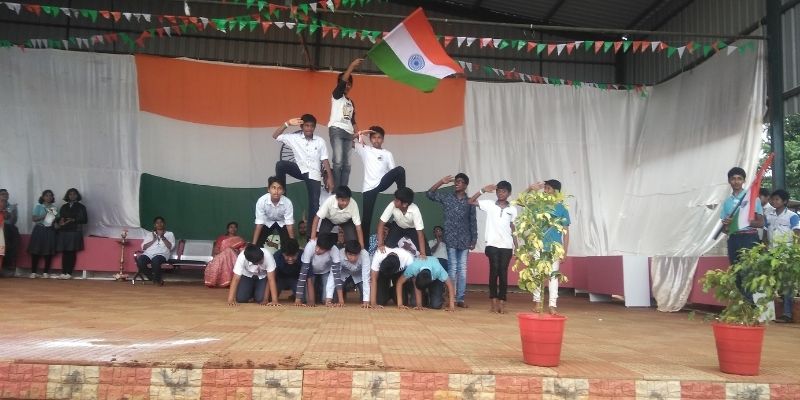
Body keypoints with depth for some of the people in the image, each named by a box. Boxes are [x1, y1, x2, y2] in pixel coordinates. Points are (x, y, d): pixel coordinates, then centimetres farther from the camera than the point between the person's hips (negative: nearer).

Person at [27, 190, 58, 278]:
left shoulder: (54, 208, 12)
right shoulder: (38, 206, 4)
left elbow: (57, 220, 11)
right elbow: (33, 218, -6)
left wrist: (54, 219, -11)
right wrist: (44, 216, -18)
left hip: (50, 231, 2)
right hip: (39, 230, -2)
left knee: (48, 252, -2)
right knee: (36, 251, -4)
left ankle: (46, 273, 3)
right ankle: (33, 272, 0)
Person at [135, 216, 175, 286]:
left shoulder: (170, 234, 17)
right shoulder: (149, 234, 23)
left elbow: (170, 247, 1)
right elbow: (143, 247, 10)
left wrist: (163, 237, -5)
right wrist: (154, 240, 0)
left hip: (161, 254, -3)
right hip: (148, 254, 3)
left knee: (155, 260, -39)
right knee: (139, 261, -31)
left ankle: (157, 279, -14)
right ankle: (153, 278, -11)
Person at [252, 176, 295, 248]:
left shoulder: (287, 202, -34)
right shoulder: (261, 201, -34)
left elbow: (289, 224, -27)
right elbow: (259, 224, -29)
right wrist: (253, 244, -30)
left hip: (282, 222, 0)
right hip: (267, 222, 0)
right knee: (258, 244, -13)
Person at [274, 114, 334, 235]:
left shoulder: (320, 141, -1)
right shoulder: (294, 138, -2)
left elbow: (325, 160, 2)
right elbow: (275, 136, -6)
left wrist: (330, 178, -3)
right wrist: (287, 124, -17)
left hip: (313, 174, -1)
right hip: (300, 170, 1)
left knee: (314, 204, -6)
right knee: (280, 164, -26)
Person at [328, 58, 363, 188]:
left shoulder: (351, 102, 24)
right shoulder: (336, 96, 7)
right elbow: (342, 81, -10)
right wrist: (352, 66, -14)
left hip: (348, 133, 6)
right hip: (336, 130, -6)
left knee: (347, 163, 0)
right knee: (338, 161, -16)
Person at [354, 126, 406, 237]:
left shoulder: (387, 154, 15)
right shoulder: (365, 150, 12)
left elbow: (393, 171, 8)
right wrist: (360, 134, -5)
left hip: (382, 183, 1)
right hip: (369, 187, -1)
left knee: (400, 170, -24)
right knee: (367, 217, -3)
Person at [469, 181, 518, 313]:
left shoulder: (512, 209, 8)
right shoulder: (489, 205, 4)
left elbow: (513, 229, 12)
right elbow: (471, 201, -1)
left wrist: (517, 247, 8)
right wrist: (483, 190, -11)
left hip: (507, 245, 1)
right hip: (492, 244, -1)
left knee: (503, 273, 1)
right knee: (494, 271, -6)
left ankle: (502, 303, 3)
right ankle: (494, 302, -1)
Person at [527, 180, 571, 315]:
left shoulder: (562, 209, -1)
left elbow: (566, 232, 2)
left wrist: (565, 252, -3)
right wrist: (530, 189, -9)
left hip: (555, 247, -2)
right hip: (539, 246, 2)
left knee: (553, 275, 1)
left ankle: (552, 305, 2)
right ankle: (537, 301, 19)